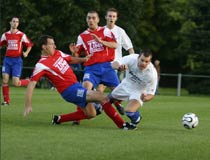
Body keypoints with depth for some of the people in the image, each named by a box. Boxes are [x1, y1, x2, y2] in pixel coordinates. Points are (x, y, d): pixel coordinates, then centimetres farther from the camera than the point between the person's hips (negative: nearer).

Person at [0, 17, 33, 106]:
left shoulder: (21, 35, -1)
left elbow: (29, 45, 7)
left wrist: (26, 53, -9)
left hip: (17, 60, -3)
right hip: (7, 59, 3)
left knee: (15, 83, -9)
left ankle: (28, 81, 23)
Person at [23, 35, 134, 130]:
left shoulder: (57, 53, 7)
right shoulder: (41, 65, -17)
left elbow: (71, 59, 24)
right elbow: (31, 84, -20)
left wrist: (83, 59, 4)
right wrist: (28, 105, -25)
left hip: (76, 85, 9)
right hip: (69, 91, -9)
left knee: (90, 114, 17)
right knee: (102, 97, -16)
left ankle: (59, 119, 20)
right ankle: (121, 124, -11)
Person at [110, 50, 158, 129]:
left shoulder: (152, 74, -35)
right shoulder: (132, 58, -32)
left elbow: (151, 94, -26)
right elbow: (115, 64, -35)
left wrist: (145, 98, -50)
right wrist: (119, 66, -60)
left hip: (139, 91, -4)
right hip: (127, 84, 4)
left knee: (129, 111, -25)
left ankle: (136, 120, 12)